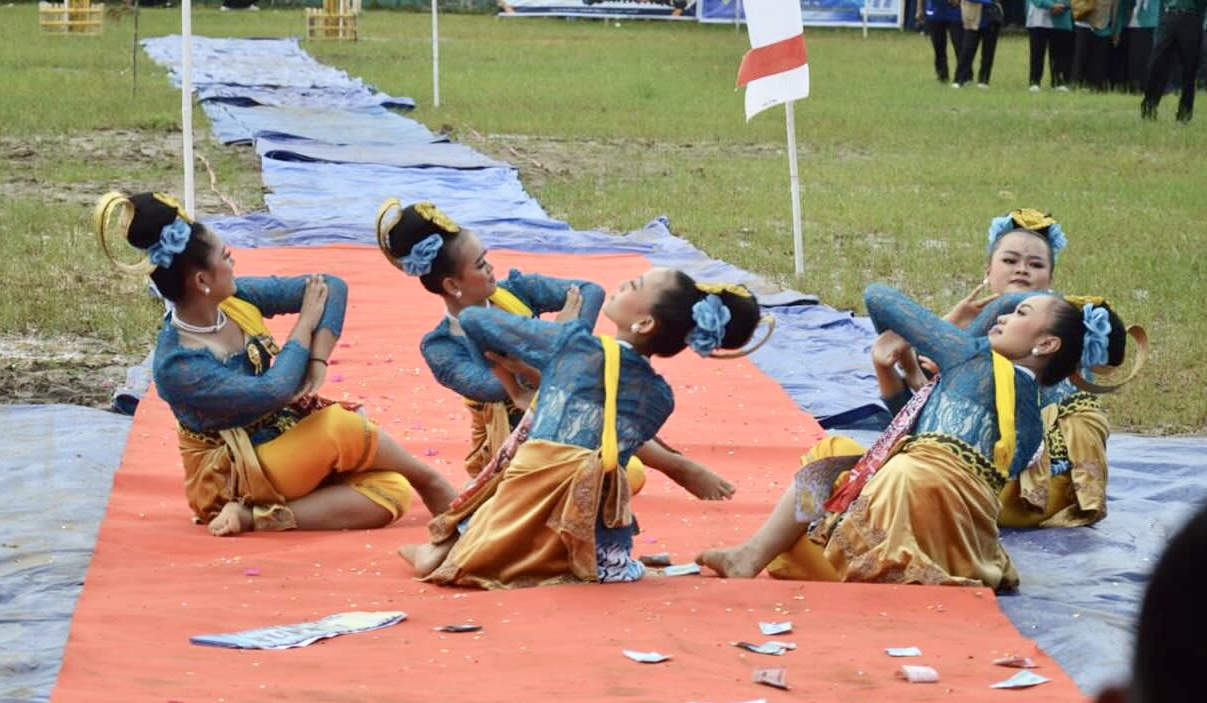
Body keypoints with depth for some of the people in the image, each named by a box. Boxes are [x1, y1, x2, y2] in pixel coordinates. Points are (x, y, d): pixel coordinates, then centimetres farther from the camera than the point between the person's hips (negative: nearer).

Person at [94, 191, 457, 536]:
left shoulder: (237, 298, -4)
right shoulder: (176, 366, -24)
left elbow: (331, 288, -1)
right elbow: (274, 390, -29)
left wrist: (318, 361, -16)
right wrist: (305, 324, -14)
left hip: (295, 445, 8)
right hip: (234, 477, -8)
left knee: (391, 493, -16)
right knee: (342, 426, -30)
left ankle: (259, 518, -16)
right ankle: (429, 482, -4)